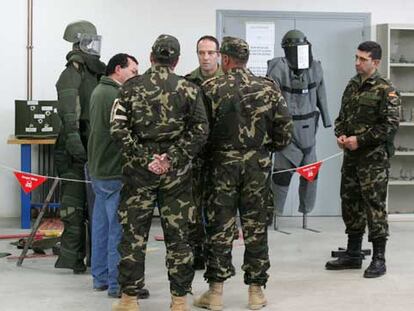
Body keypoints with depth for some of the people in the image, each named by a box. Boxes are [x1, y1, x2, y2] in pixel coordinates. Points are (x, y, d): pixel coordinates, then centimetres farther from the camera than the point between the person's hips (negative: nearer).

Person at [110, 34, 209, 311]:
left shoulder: (131, 87, 1)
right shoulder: (189, 89, 0)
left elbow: (119, 129, -7)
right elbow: (200, 131, -7)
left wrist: (144, 159, -8)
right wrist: (172, 159, -9)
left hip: (139, 171, 0)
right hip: (176, 173, 0)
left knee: (134, 234, 7)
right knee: (178, 236, 7)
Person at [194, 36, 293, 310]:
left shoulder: (212, 88, -6)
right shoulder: (269, 88, 0)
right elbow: (285, 128, -1)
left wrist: (209, 152, 10)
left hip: (223, 162, -2)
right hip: (258, 163, 2)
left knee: (220, 226, 5)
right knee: (255, 226, 9)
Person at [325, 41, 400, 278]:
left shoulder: (386, 90, -10)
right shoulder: (352, 86, 12)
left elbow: (390, 125, -15)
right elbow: (342, 116, 21)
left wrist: (360, 140, -16)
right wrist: (341, 135, 1)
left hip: (374, 158, -7)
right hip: (351, 156, 7)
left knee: (375, 205, -5)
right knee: (350, 203, 12)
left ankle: (379, 259, 4)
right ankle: (353, 255, 24)